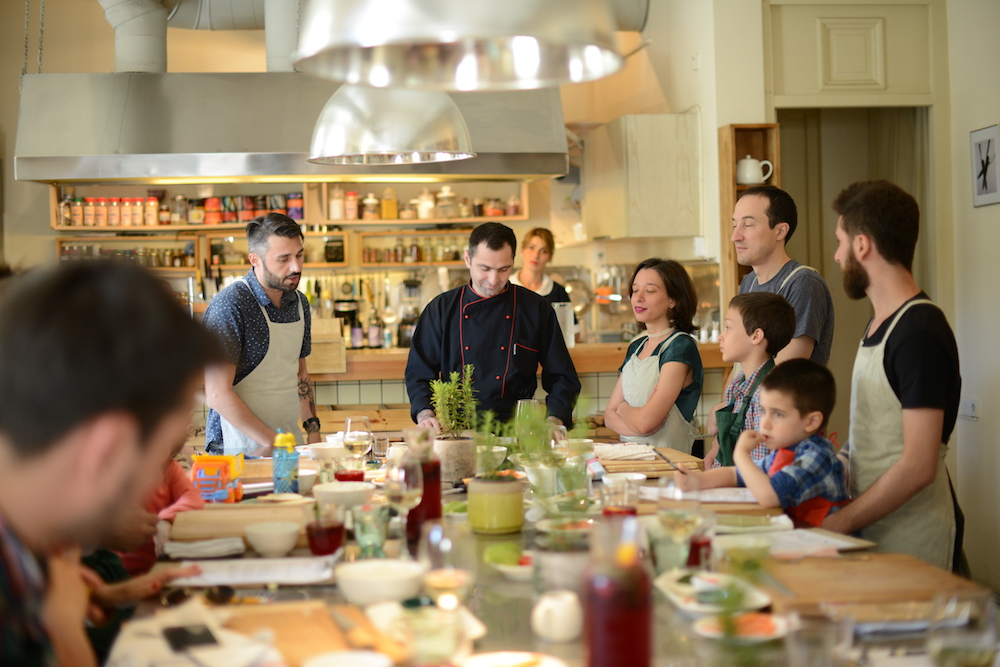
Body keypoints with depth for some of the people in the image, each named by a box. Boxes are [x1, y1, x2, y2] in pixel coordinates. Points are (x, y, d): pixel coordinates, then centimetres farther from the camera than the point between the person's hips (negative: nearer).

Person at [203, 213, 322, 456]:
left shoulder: (299, 302, 9)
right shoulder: (230, 306, -15)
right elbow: (218, 394, -18)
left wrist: (312, 428, 10)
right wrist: (271, 443, -16)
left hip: (290, 444, 6)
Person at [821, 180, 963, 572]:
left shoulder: (920, 333, -17)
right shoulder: (880, 324, 13)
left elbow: (919, 466, -22)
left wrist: (838, 524, -19)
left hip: (910, 545, -8)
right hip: (869, 532, 8)